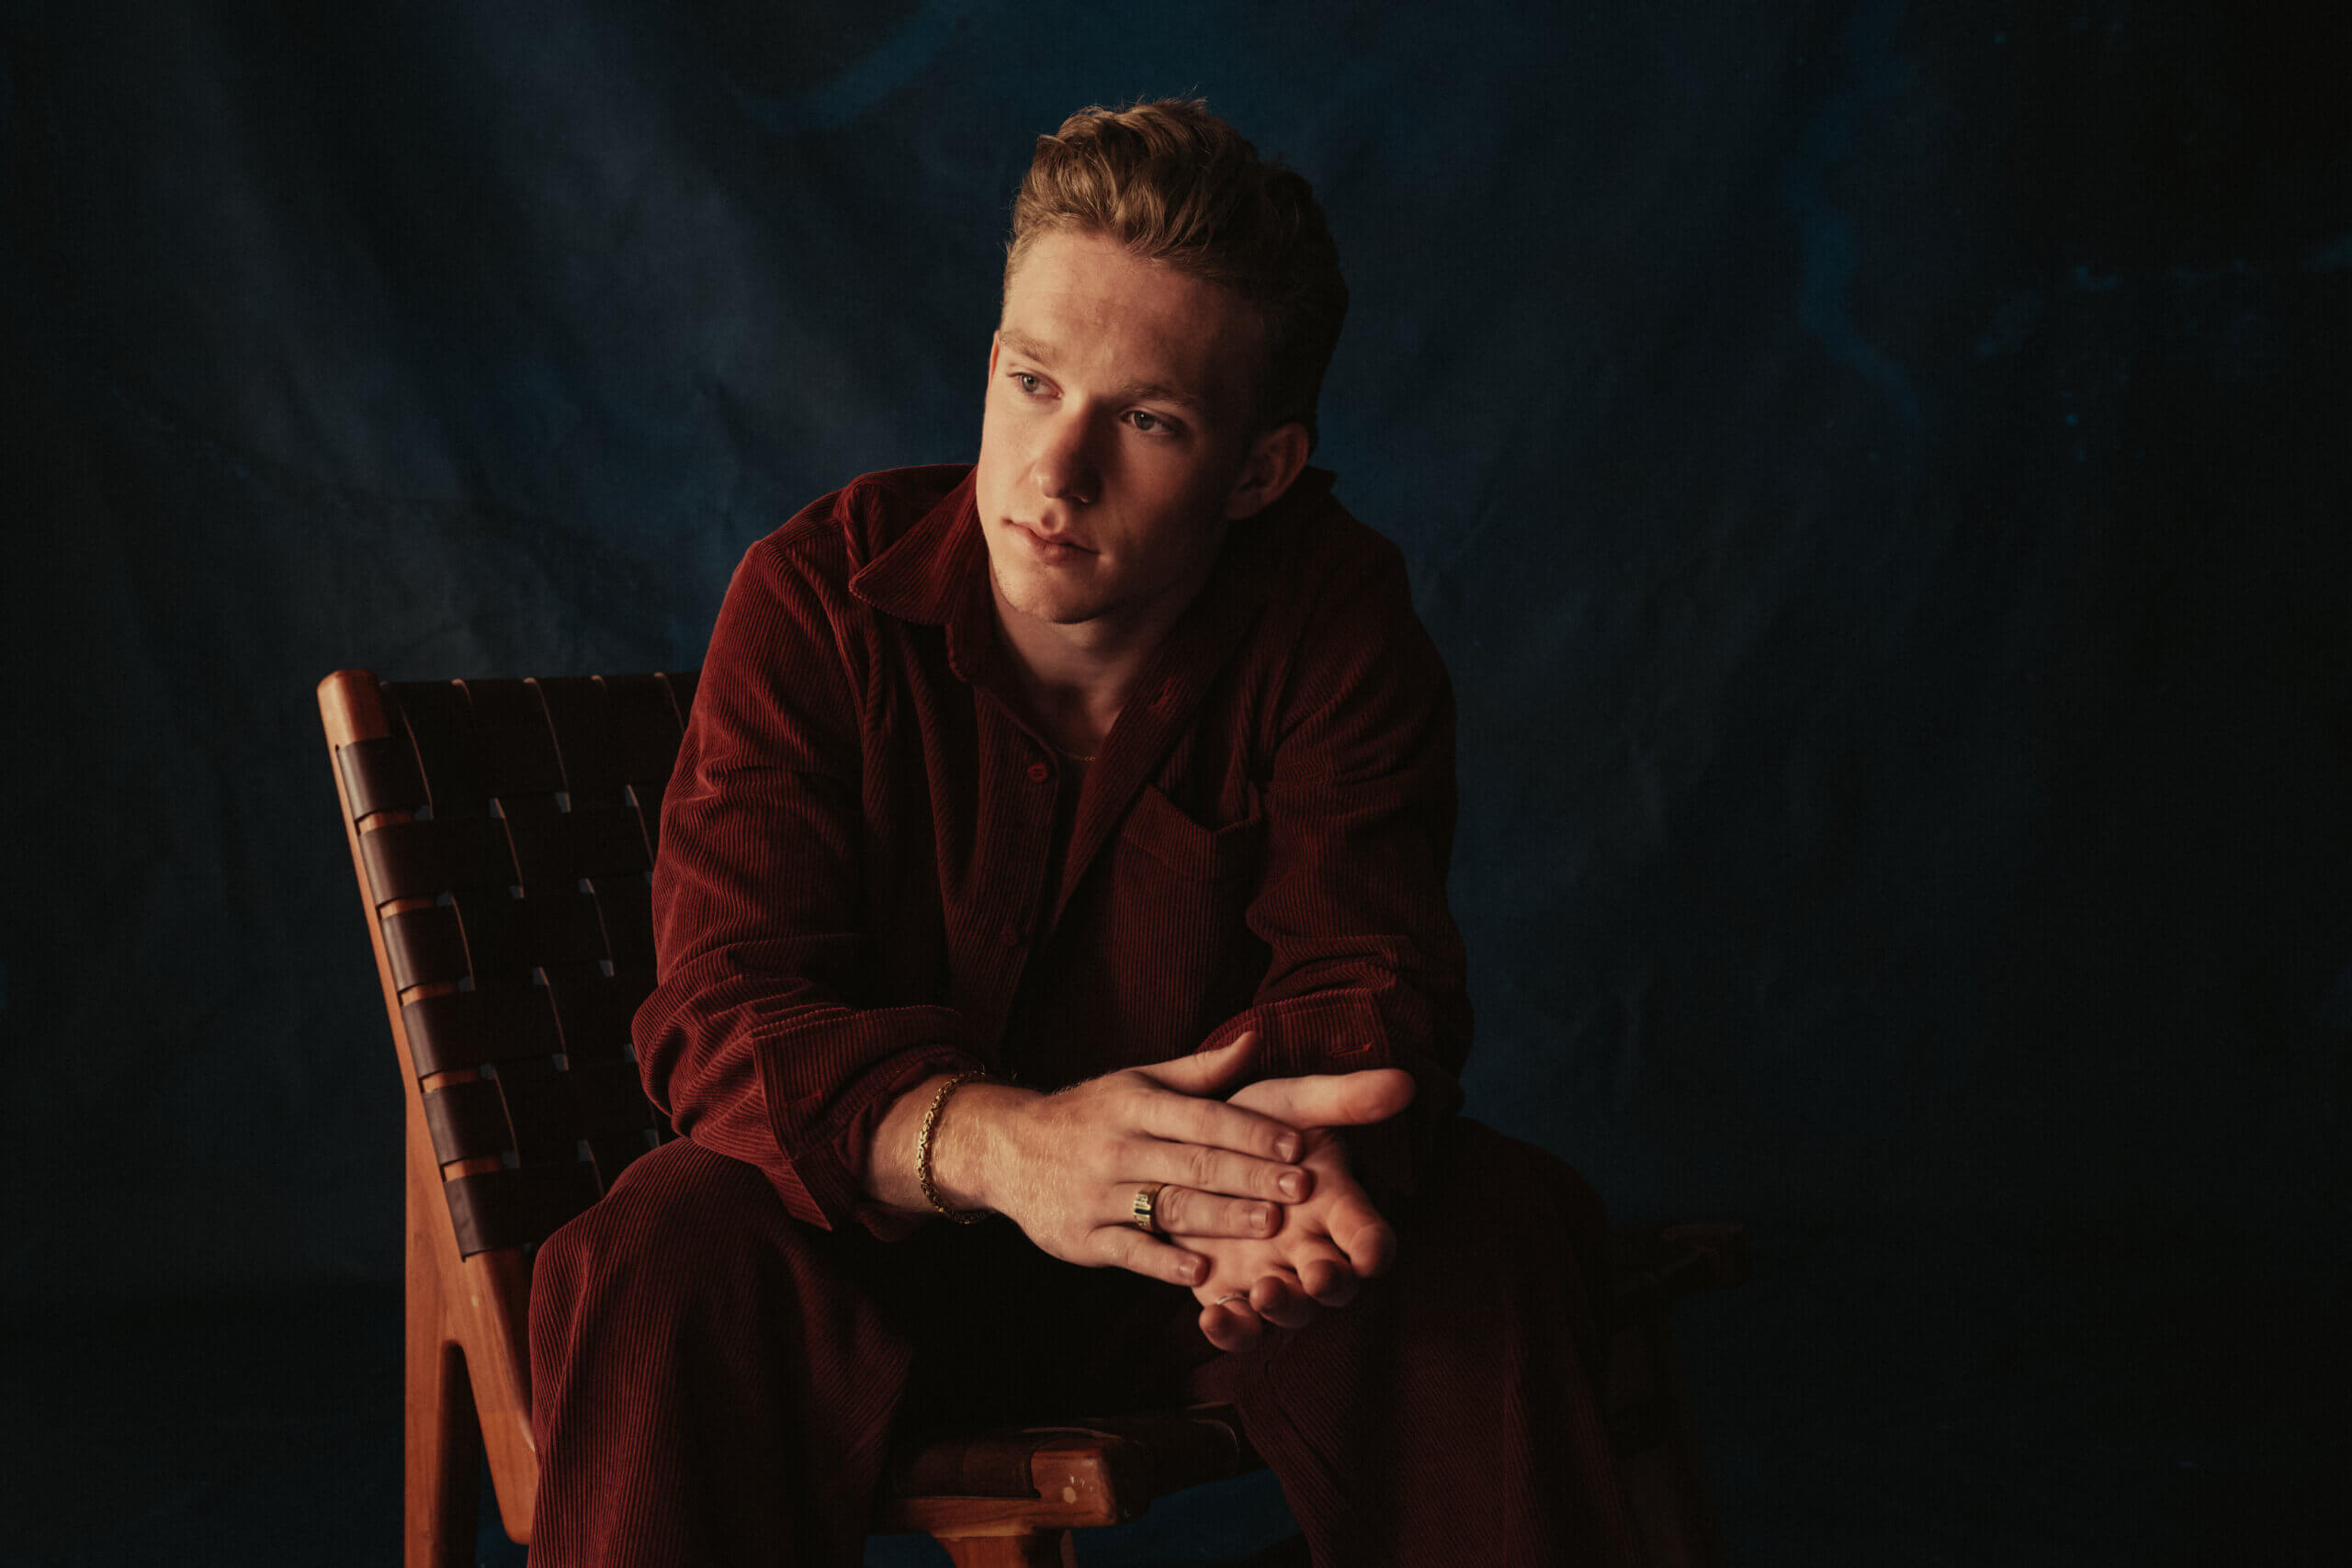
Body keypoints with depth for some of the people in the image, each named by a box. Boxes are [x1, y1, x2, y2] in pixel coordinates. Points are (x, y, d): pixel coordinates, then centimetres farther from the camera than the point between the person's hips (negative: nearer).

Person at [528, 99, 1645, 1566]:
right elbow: (731, 1009, -23)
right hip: (875, 1241, -1)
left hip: (1198, 1265, 1)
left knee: (1504, 1231, -26)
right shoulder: (819, 597, -14)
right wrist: (998, 1144, -45)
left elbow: (1364, 974, -17)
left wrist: (1301, 1130, -44)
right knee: (669, 1261, -33)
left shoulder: (1340, 620, -10)